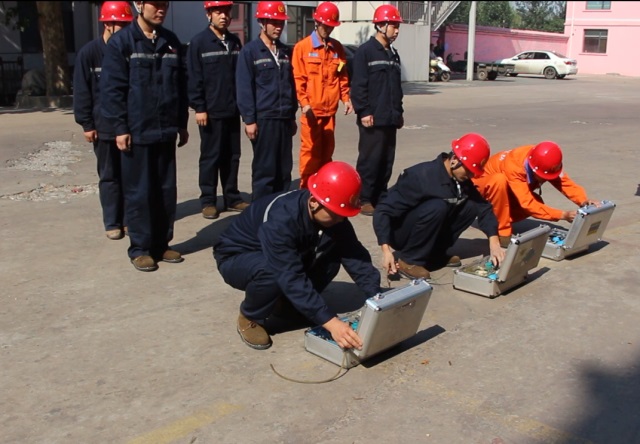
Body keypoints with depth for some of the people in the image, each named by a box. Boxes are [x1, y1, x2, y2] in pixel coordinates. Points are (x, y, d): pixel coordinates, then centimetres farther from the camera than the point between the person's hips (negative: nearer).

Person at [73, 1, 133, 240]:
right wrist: (87, 124, -8)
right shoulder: (89, 53, -5)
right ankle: (112, 223, 13)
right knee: (109, 176, 5)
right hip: (104, 127, -3)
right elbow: (82, 92, -4)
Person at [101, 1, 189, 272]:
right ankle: (140, 248, 12)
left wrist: (182, 124, 13)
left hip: (166, 131, 5)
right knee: (139, 192, 1)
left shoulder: (171, 42, 11)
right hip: (136, 132, -5)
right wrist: (120, 127, -12)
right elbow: (111, 88, -8)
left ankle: (162, 244, 21)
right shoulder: (121, 42, -5)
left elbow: (181, 85, 15)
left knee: (166, 191, 9)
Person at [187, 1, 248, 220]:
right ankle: (208, 201, 11)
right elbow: (194, 79, -8)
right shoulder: (199, 42, -5)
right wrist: (199, 108, -13)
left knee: (232, 157, 10)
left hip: (232, 111, 5)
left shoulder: (235, 42, 10)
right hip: (211, 112, -5)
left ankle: (232, 198, 20)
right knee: (210, 158, 2)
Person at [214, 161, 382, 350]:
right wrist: (330, 322, -47)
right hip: (236, 258, -6)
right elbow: (291, 278, -43)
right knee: (271, 271, -40)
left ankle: (284, 303, 4)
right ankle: (249, 318, -8)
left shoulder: (333, 217, -17)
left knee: (331, 256, -19)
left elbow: (356, 257, -17)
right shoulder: (280, 220, -38)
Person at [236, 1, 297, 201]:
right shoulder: (250, 51, -4)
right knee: (264, 169, -2)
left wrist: (292, 116, 17)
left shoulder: (286, 51, 15)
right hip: (263, 119, -6)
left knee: (284, 169, 9)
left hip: (284, 119, 6)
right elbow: (244, 88, -8)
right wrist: (249, 120, -12)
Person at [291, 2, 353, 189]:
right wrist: (304, 103, -16)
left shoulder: (337, 48, 12)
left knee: (326, 151, 10)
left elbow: (342, 76, 15)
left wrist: (346, 98, 3)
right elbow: (298, 78, -7)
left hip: (330, 109, 5)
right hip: (312, 110, -4)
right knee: (310, 150, -2)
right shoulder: (302, 46, -2)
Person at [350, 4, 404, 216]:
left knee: (387, 161, 10)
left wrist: (399, 111, 20)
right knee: (369, 160, -4)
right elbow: (358, 85, -13)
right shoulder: (365, 51, -7)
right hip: (373, 118, -7)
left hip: (390, 118, 7)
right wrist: (364, 111, -17)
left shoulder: (393, 54, 17)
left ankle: (381, 197, 20)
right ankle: (364, 199, 4)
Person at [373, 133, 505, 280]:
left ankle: (434, 252, 1)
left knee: (471, 205, -9)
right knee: (437, 207, -33)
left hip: (420, 232, 7)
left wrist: (494, 241, -19)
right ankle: (409, 260, -17)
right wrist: (386, 250, -36)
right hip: (400, 234, -7)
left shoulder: (461, 179, -7)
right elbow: (383, 211, -28)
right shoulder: (420, 176, -28)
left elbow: (483, 206, -4)